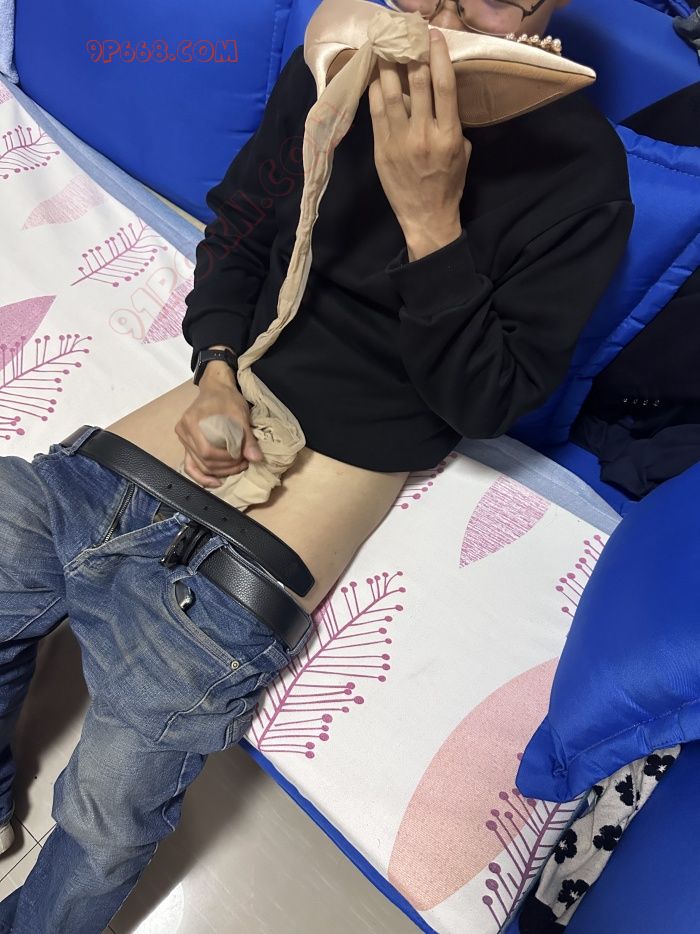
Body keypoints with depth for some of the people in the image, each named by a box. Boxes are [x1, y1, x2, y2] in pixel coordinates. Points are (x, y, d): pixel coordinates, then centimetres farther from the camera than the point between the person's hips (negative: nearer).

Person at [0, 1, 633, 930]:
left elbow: (486, 401, -9)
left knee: (107, 816, -3)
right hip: (228, 410, 6)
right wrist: (218, 373, -3)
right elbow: (236, 231, 14)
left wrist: (429, 218, -20)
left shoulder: (580, 174, -6)